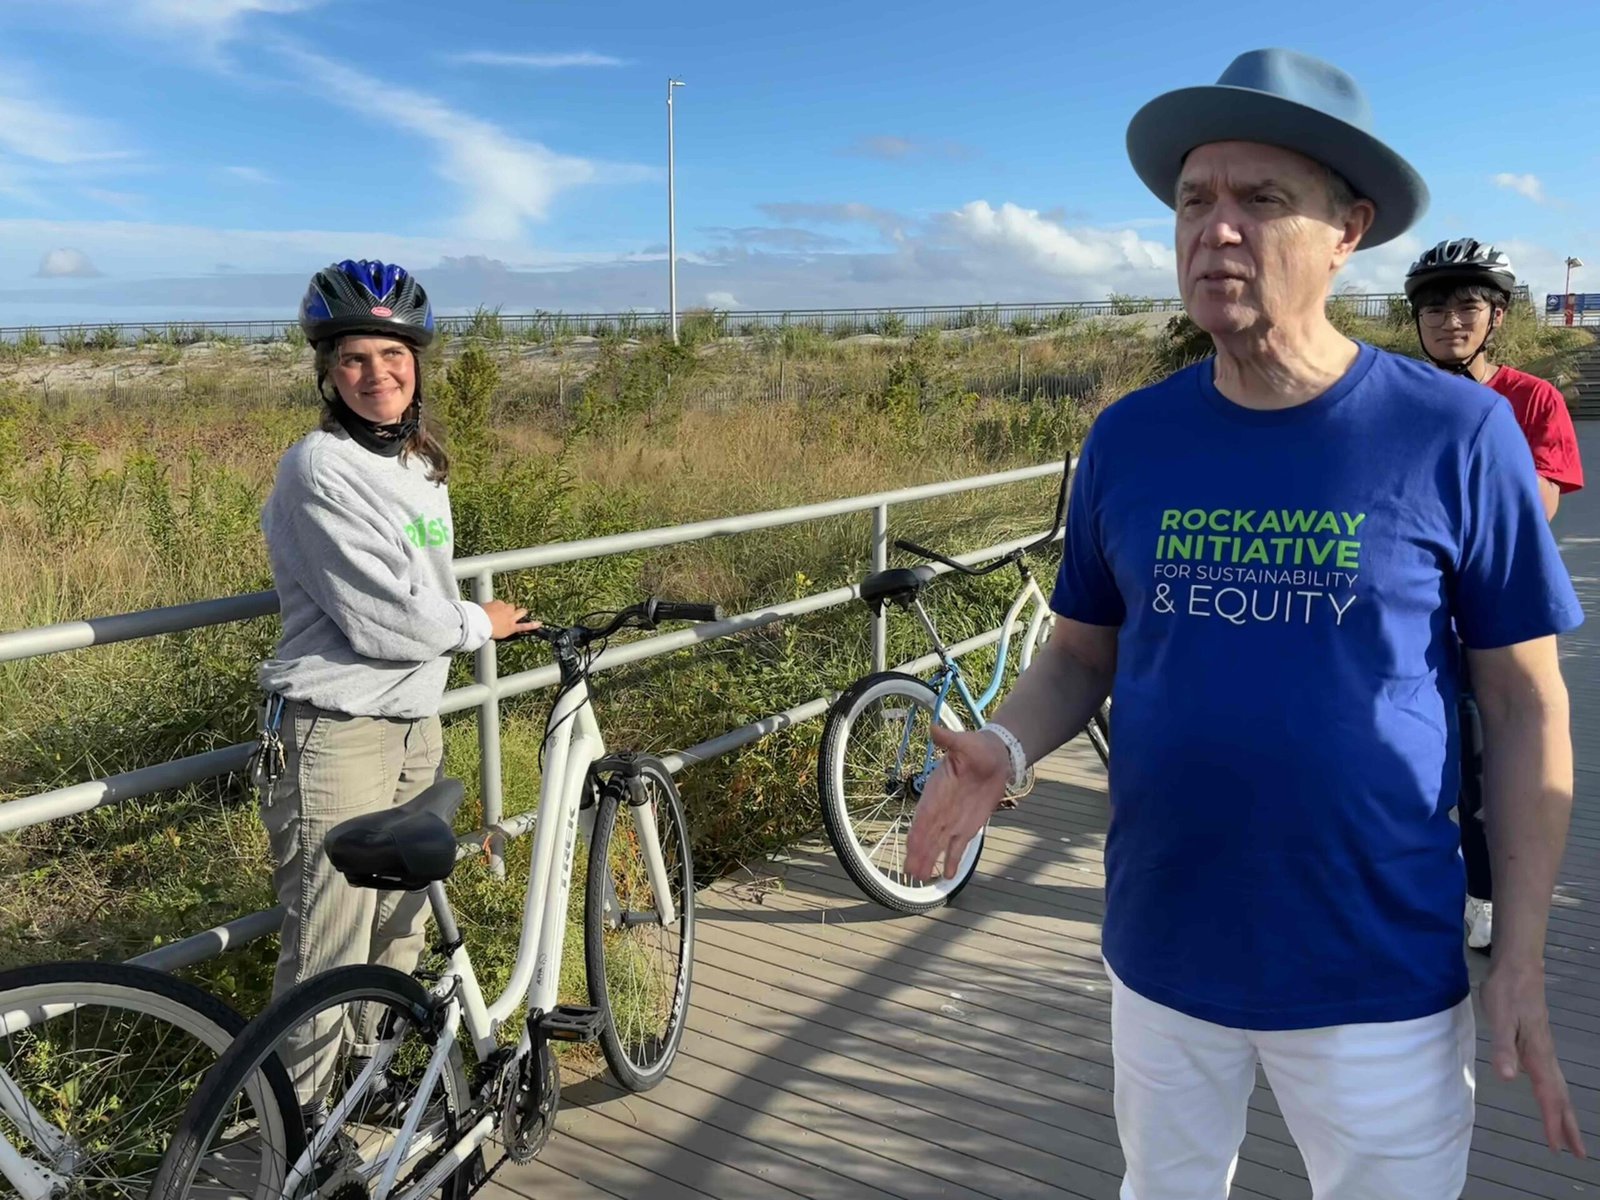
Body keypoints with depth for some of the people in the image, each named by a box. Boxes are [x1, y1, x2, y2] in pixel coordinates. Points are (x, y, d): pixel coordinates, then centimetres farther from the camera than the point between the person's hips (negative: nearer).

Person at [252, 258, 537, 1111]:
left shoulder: (423, 463, 10)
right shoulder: (321, 469, -16)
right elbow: (384, 618, -20)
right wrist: (481, 623, -5)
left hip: (415, 728, 8)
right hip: (334, 737, -8)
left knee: (400, 936, 18)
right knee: (331, 954, 0)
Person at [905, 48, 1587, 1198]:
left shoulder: (1456, 433, -11)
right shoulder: (1130, 438, -3)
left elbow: (1526, 701, -5)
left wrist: (1522, 961, -6)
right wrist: (1003, 748, -16)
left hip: (1381, 978, -2)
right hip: (1163, 958, 3)